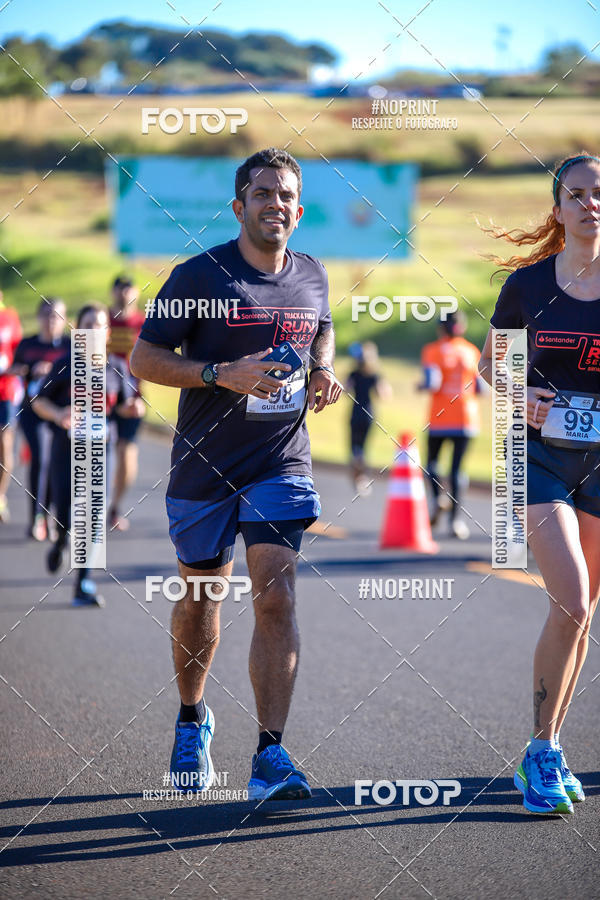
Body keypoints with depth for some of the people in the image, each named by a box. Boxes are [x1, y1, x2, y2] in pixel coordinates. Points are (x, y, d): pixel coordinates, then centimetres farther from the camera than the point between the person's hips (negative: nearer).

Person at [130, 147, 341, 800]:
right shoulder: (200, 275, -10)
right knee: (201, 596, 13)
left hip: (281, 463, 2)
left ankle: (270, 757, -14)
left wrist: (322, 370, 4)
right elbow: (143, 359, -9)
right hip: (205, 466, -2)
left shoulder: (312, 276, 4)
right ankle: (192, 718, 39)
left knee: (276, 596, -13)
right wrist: (222, 374, -21)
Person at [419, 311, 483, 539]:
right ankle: (455, 518, -7)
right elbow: (480, 388, 6)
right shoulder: (472, 351, 5)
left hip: (439, 418, -2)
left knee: (432, 460, 17)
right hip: (465, 418, 2)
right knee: (457, 467, 2)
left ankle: (439, 496, -9)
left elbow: (433, 383, -16)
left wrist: (422, 386, 5)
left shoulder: (433, 350, -5)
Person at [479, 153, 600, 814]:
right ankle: (543, 752, -4)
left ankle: (544, 753, 23)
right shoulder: (528, 283, -1)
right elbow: (488, 362, 13)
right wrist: (518, 398, -7)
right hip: (542, 453, -2)